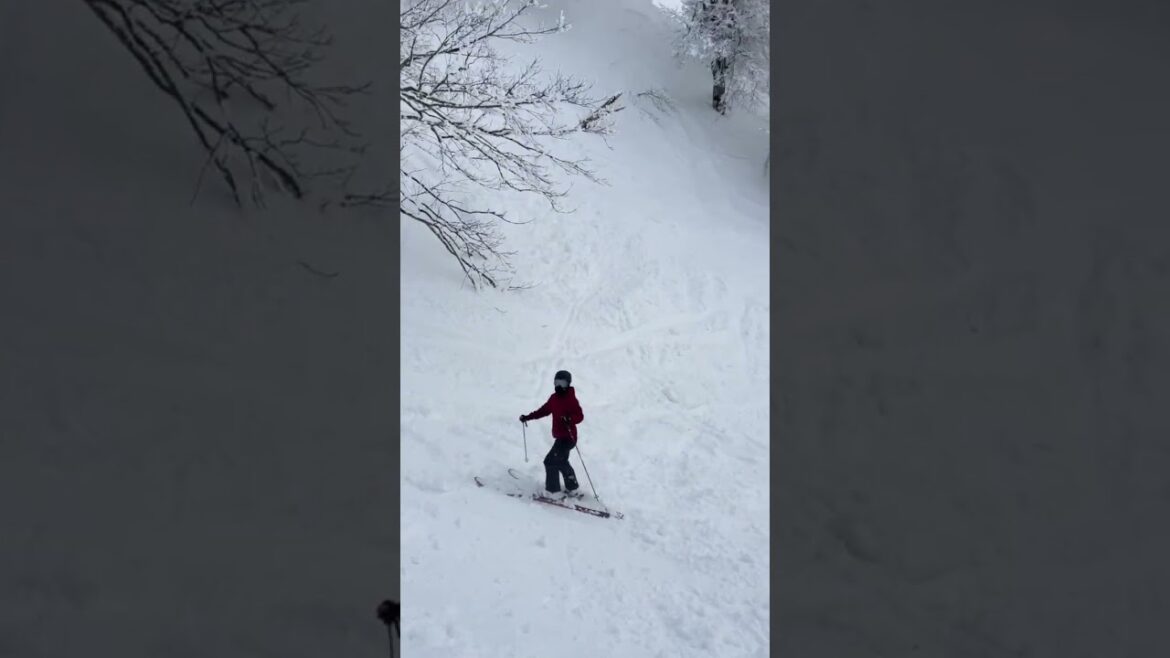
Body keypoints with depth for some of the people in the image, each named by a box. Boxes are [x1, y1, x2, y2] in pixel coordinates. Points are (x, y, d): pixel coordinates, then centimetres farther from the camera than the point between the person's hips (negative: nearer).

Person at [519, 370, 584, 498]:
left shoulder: (571, 399, -16)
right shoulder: (554, 397, 8)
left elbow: (580, 416, -23)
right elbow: (544, 410, 19)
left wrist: (569, 419, -42)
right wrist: (528, 417, 17)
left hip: (567, 437, -9)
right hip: (560, 437, 9)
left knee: (551, 461, -12)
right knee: (561, 462, 21)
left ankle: (553, 491, -5)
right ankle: (572, 489, 34)